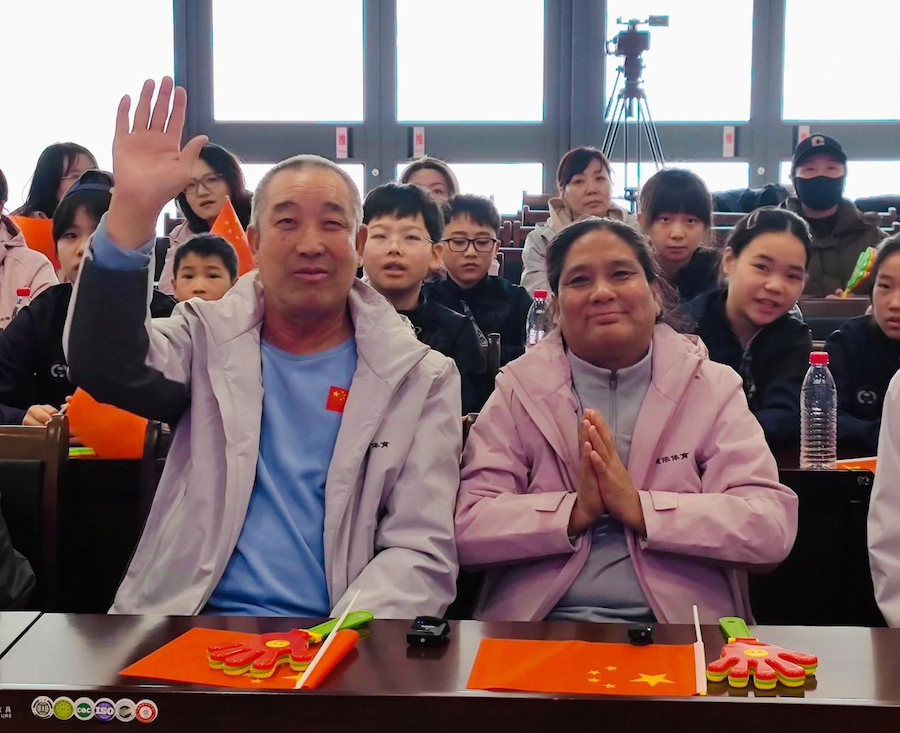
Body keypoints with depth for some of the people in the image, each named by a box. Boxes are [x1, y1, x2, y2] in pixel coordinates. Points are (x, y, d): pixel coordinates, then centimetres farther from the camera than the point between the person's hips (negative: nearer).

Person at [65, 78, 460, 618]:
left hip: (343, 631, 0)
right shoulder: (210, 335, 9)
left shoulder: (423, 377, 5)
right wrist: (132, 209, -22)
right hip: (190, 613, 1)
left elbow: (424, 551, -1)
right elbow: (107, 367, -10)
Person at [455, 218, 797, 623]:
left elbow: (773, 528, -5)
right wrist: (576, 510, -13)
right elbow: (465, 529, -2)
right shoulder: (519, 389, 8)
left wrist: (639, 507, -12)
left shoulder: (712, 387, 8)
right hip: (539, 626, 0)